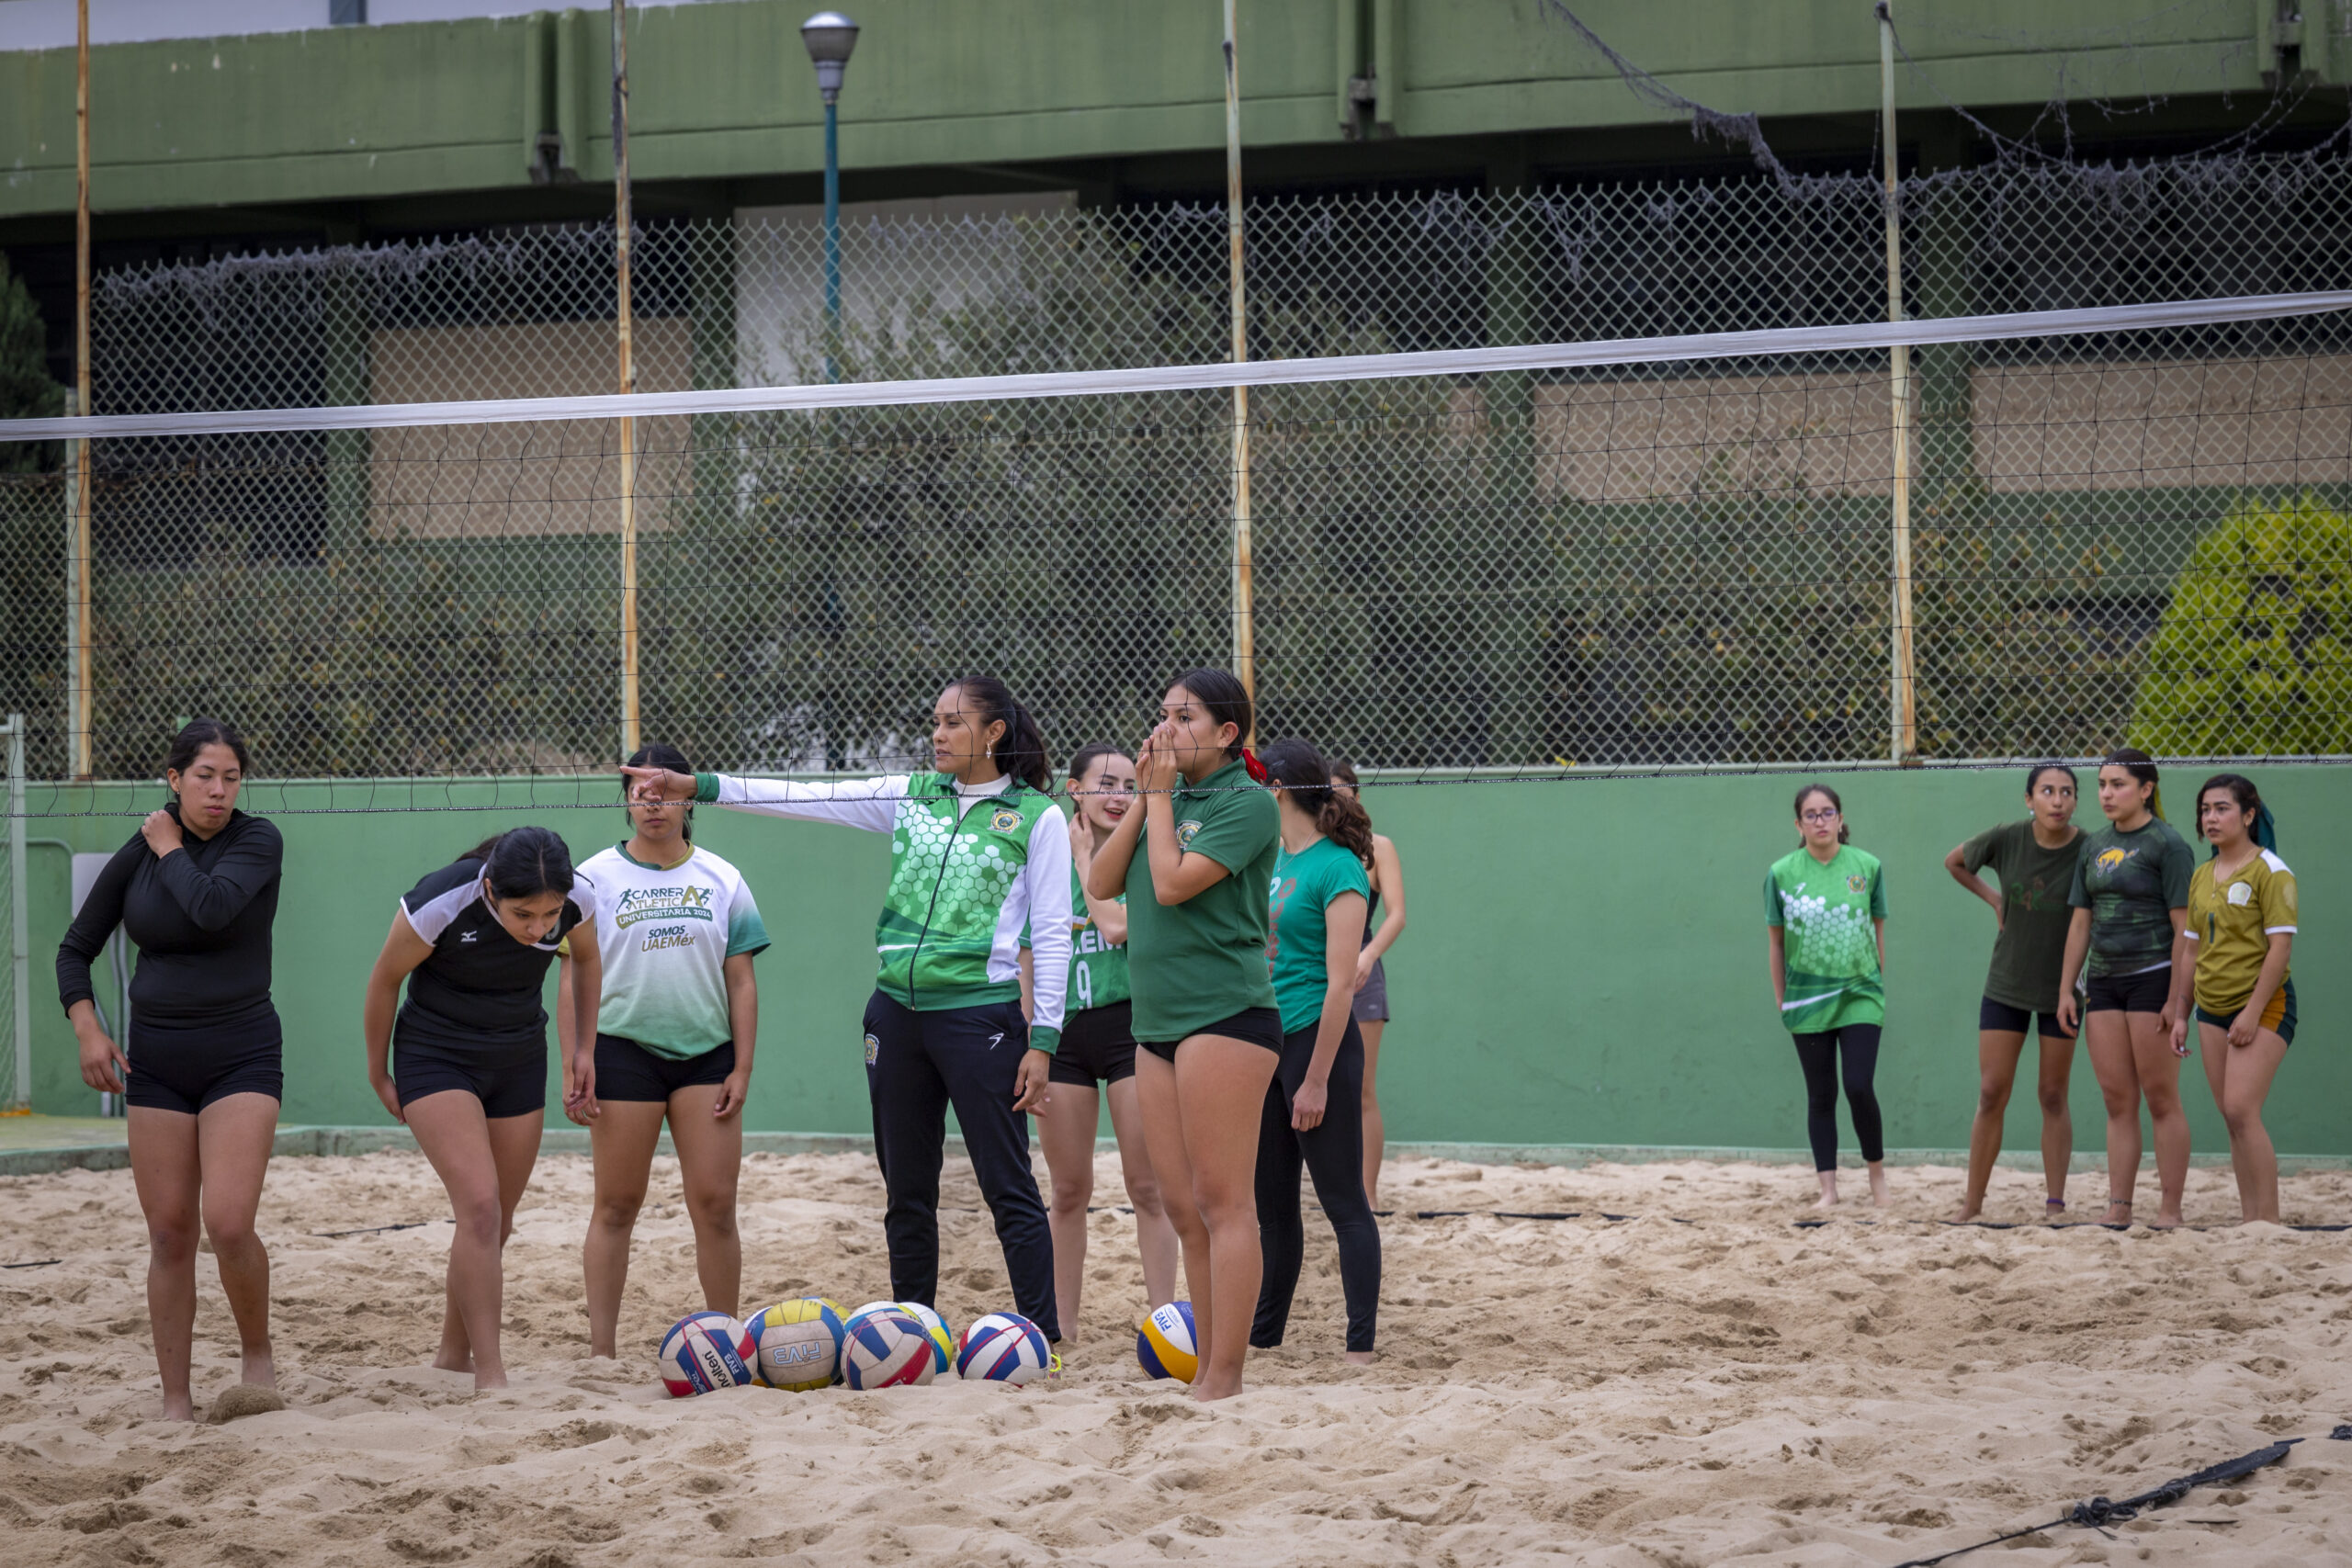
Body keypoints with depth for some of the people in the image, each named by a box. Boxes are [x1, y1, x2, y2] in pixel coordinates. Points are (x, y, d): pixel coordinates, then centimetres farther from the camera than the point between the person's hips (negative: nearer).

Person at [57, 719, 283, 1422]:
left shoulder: (258, 841, -5)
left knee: (228, 1224, -17)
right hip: (156, 1062, 3)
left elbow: (213, 907, -25)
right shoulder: (136, 856, 2)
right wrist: (87, 1028, -5)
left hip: (242, 1054, -3)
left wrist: (170, 849, -9)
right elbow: (76, 948, 9)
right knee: (169, 1236, 2)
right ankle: (175, 1400, 11)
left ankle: (257, 1351, 10)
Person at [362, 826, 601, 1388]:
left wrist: (583, 1051, 8)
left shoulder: (578, 899, -19)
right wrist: (378, 1072, -1)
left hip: (520, 1062, 4)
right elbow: (385, 981, -11)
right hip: (436, 1058, -4)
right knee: (480, 1205, -20)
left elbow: (587, 961, 6)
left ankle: (453, 1354, 27)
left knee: (495, 1226, 8)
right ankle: (491, 1378, -20)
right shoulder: (438, 905, -30)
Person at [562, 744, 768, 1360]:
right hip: (623, 1049, -2)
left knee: (715, 1203, -2)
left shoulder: (721, 881, 9)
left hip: (707, 1054, 2)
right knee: (616, 1206, 1)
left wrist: (741, 1068, 2)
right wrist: (573, 1065, -5)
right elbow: (573, 979, 2)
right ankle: (602, 1350, 5)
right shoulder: (594, 878, 4)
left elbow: (741, 981, 10)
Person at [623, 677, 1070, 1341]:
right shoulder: (911, 796, 10)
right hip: (897, 1011, 5)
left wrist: (1043, 1040, -9)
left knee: (1008, 1187, -5)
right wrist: (697, 786, -3)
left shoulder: (1037, 817, -3)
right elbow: (805, 799, 6)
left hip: (980, 1013, -5)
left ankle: (1040, 1335, 0)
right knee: (906, 1189, 10)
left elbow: (1052, 936, -3)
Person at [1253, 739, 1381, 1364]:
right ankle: (1262, 1336, 24)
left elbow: (1341, 984, -17)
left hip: (1317, 1043, -8)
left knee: (1344, 1202, -3)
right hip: (1266, 1046, 8)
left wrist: (1316, 1080, -19)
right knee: (1273, 1206, 15)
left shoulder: (1336, 869, -13)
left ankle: (1361, 1347, 0)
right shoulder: (1271, 861, 12)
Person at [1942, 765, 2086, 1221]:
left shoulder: (2089, 851, -13)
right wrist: (1994, 899, 5)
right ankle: (1973, 1202, 9)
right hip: (2006, 984, 1)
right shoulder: (2005, 840, -8)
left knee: (2053, 1097, 4)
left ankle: (2055, 1204, 9)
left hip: (2061, 990, -1)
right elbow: (1954, 862, 12)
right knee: (1991, 1094, 0)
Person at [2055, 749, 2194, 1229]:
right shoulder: (2095, 846, 13)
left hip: (2153, 977, -6)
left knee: (2161, 1099, -2)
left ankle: (2169, 1209, 2)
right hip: (2104, 981, 6)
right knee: (2117, 1101, 7)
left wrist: (2177, 997, -15)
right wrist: (2065, 988, 11)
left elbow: (2183, 927, -10)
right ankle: (2118, 1208, 9)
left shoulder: (2166, 844, -7)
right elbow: (2081, 923, 17)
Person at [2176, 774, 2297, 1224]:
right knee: (2232, 1118, 4)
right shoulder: (2201, 877, 13)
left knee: (2241, 1109, -17)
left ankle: (2269, 1220, -13)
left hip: (2263, 1004, -7)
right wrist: (2180, 1014, 14)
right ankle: (2248, 1217, 8)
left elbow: (2280, 946, -14)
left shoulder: (2269, 871, -8)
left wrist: (2253, 1011, -19)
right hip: (2213, 1009, 7)